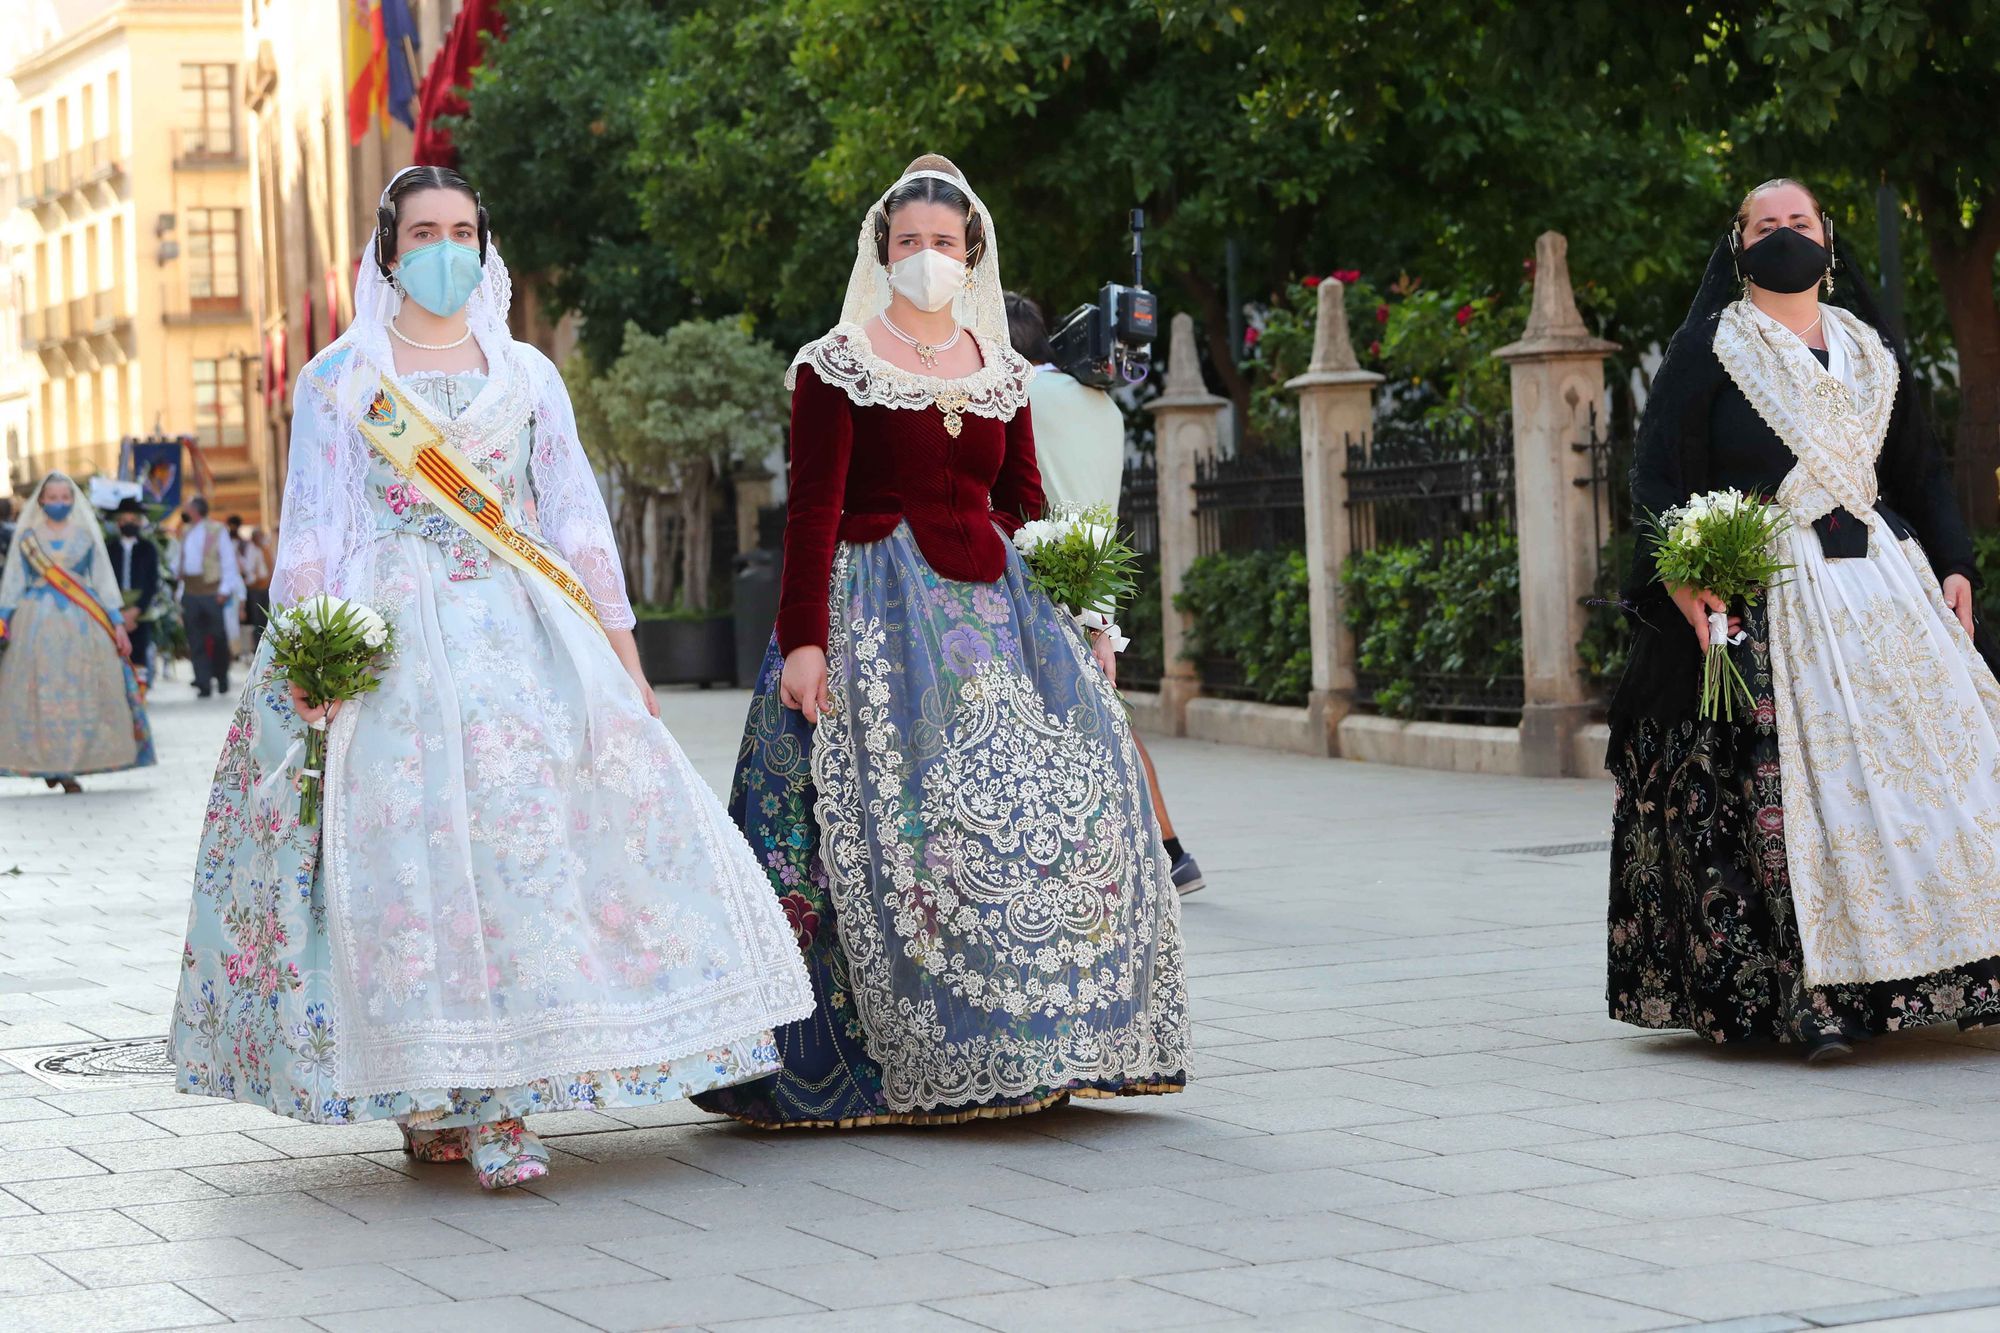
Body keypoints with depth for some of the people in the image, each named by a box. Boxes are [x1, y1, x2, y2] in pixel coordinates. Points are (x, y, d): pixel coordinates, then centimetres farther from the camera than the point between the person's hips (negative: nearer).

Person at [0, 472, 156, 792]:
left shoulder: (86, 533, 8)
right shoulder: (27, 535, 7)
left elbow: (103, 580, 9)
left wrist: (118, 623, 3)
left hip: (83, 623, 1)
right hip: (37, 622, 0)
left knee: (82, 693, -4)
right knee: (42, 693, -3)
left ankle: (69, 767, 0)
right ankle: (47, 763, 3)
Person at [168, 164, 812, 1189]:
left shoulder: (526, 374, 17)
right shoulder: (339, 377, 10)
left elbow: (577, 520, 14)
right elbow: (313, 529, 4)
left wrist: (621, 650, 7)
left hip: (524, 633, 3)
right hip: (390, 641, -2)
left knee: (535, 825, -10)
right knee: (413, 841, -14)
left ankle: (483, 1101, -7)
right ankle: (433, 1099, -12)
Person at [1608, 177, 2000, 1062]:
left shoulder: (1868, 352, 19)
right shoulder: (1708, 350, 4)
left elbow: (1920, 468, 21)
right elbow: (1657, 469, -4)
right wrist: (1682, 574, -18)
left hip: (1885, 582, 5)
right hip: (1765, 593, -5)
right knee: (1794, 781, -10)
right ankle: (1815, 995, -9)